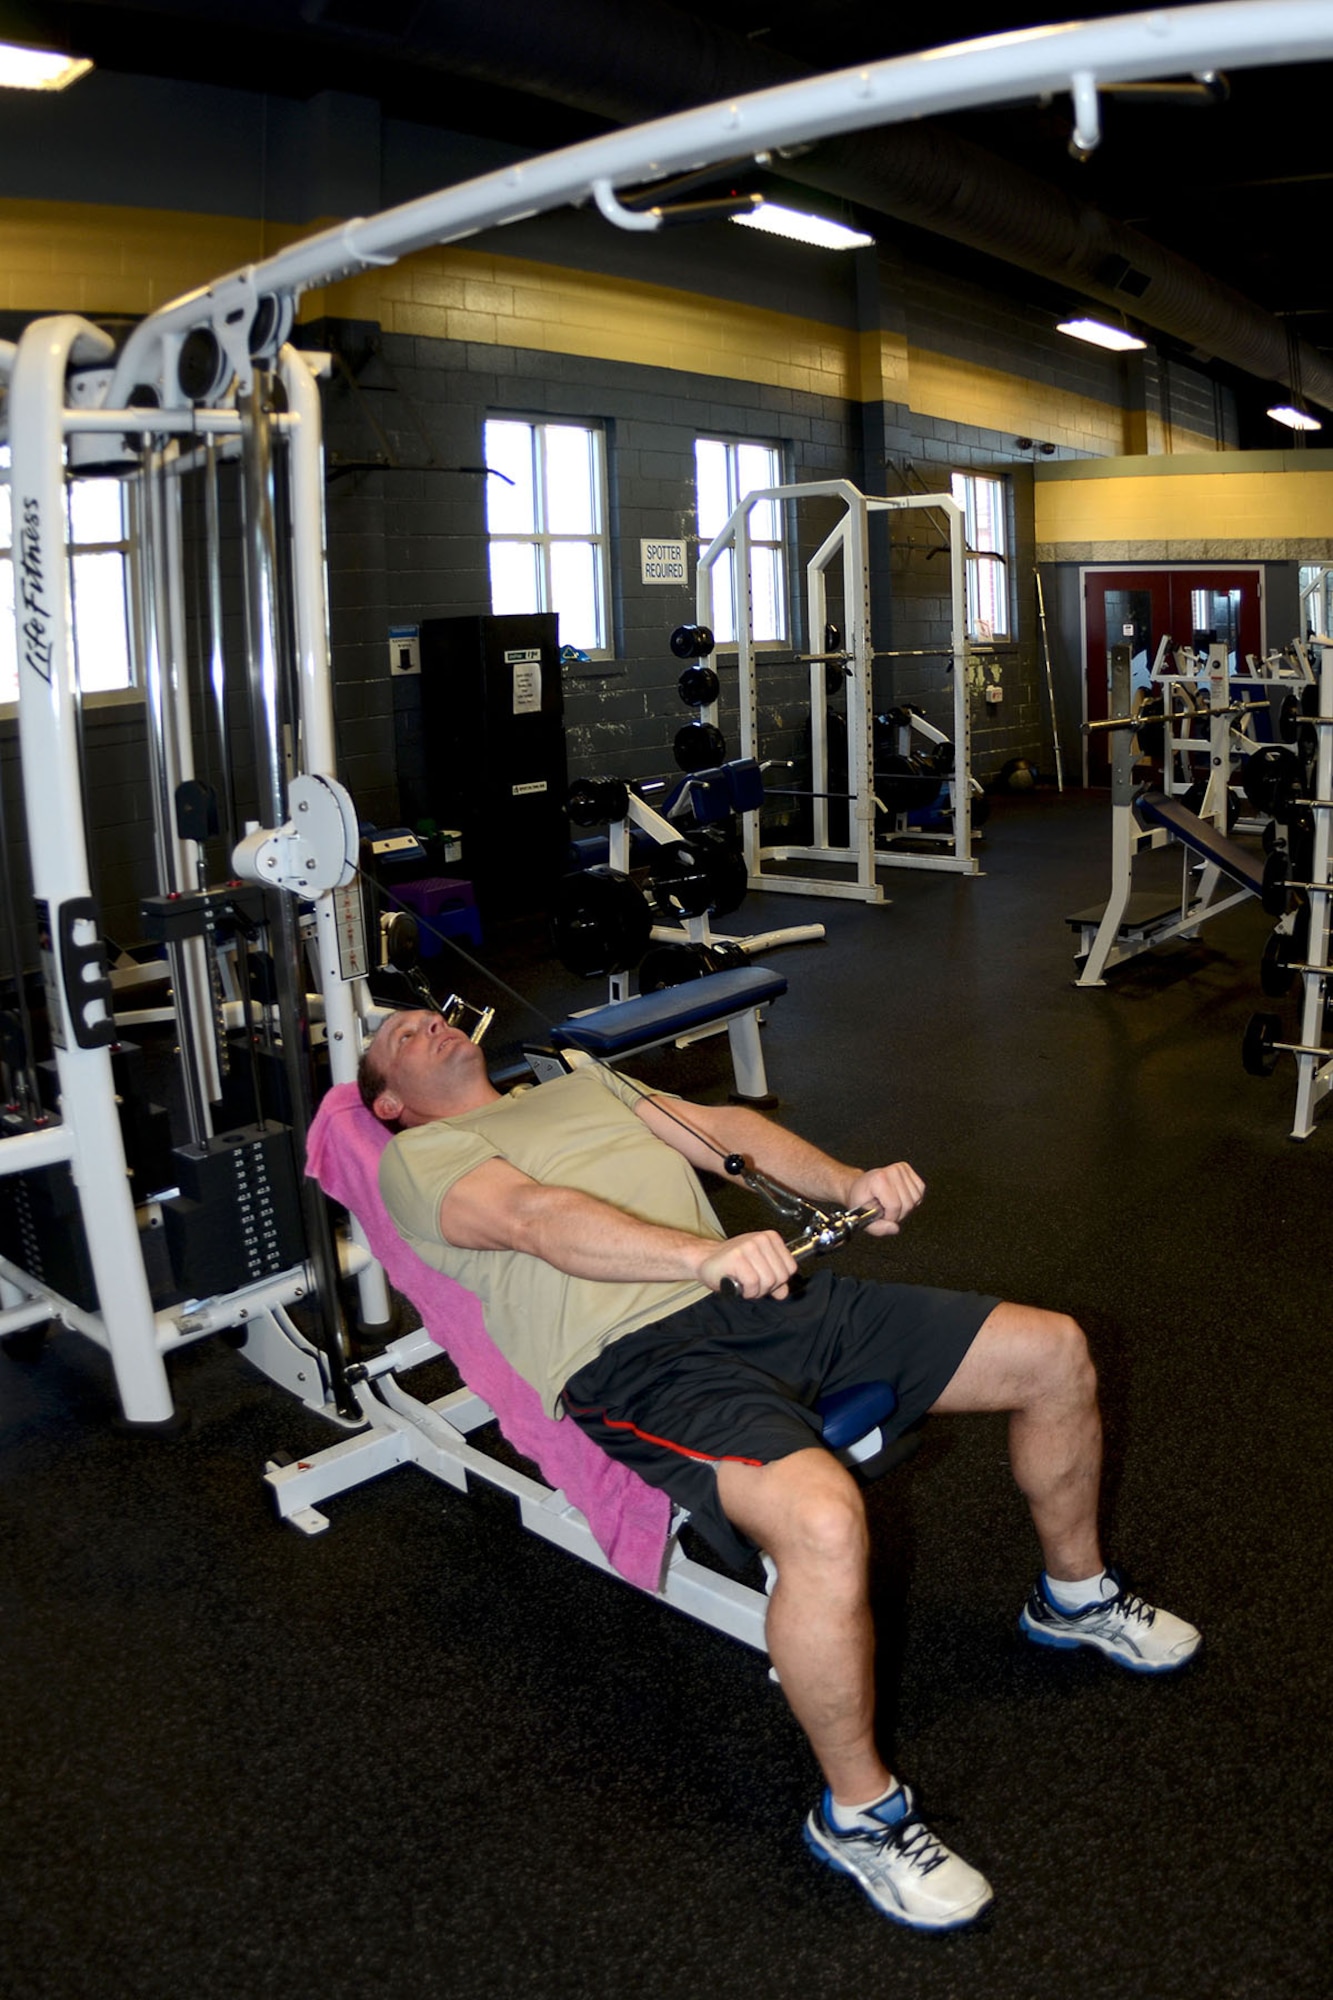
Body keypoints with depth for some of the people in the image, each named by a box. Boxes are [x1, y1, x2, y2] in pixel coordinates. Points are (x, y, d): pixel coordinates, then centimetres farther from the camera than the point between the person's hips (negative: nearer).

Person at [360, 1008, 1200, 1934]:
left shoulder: (583, 1084, 29)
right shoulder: (419, 1157, 7)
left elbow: (716, 1128, 16)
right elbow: (534, 1218, -14)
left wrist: (850, 1183, -3)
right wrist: (705, 1254, -31)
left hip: (762, 1298, 7)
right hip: (637, 1360, -7)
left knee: (1053, 1351, 3)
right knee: (823, 1519, -36)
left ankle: (1076, 1594, 29)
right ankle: (859, 1814, -9)